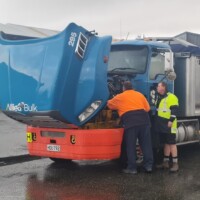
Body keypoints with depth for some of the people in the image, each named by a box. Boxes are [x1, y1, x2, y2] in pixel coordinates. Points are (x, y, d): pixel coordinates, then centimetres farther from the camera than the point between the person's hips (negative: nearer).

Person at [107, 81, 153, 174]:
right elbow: (147, 108, 22)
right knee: (146, 144, 7)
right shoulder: (140, 95, 22)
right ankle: (148, 165, 8)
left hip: (130, 122, -3)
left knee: (130, 146, 3)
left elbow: (109, 104, 30)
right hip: (143, 120, 3)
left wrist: (109, 101, 52)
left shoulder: (119, 97, 15)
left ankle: (132, 168, 4)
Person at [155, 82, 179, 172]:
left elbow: (174, 110, -17)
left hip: (169, 125, -9)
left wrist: (171, 120, -22)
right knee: (166, 143, 13)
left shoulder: (171, 97, -10)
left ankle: (175, 163, -5)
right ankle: (165, 162, 18)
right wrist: (157, 122, 23)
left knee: (172, 144, -7)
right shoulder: (160, 98, 20)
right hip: (162, 125, 9)